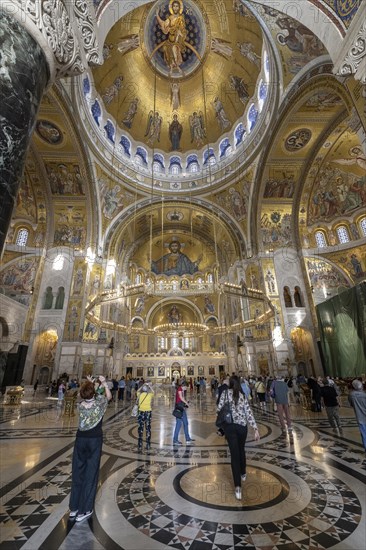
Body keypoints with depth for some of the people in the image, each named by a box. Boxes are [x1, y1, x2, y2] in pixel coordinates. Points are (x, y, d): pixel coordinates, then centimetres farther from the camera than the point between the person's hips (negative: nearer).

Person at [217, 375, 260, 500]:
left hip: (229, 426, -3)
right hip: (242, 426, 3)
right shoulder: (243, 396, 2)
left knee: (234, 454, 2)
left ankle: (238, 486, -4)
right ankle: (243, 474, 45)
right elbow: (249, 413, -4)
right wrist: (256, 429, -4)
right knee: (241, 450, 26)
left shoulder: (225, 393, -4)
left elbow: (219, 409, -6)